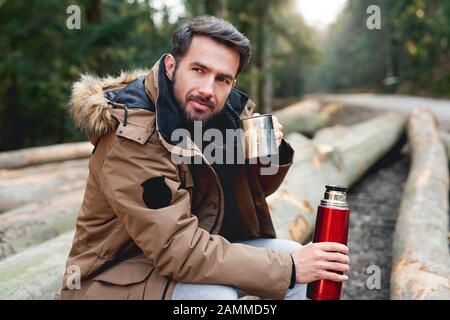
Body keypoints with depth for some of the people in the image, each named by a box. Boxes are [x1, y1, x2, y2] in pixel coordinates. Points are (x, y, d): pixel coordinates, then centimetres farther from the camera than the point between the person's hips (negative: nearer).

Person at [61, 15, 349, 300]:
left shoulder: (225, 110, -6)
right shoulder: (133, 137, -26)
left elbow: (256, 187, 8)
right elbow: (176, 248, -29)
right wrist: (288, 268, -26)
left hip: (190, 253, 7)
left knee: (290, 254, 0)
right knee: (217, 295, -30)